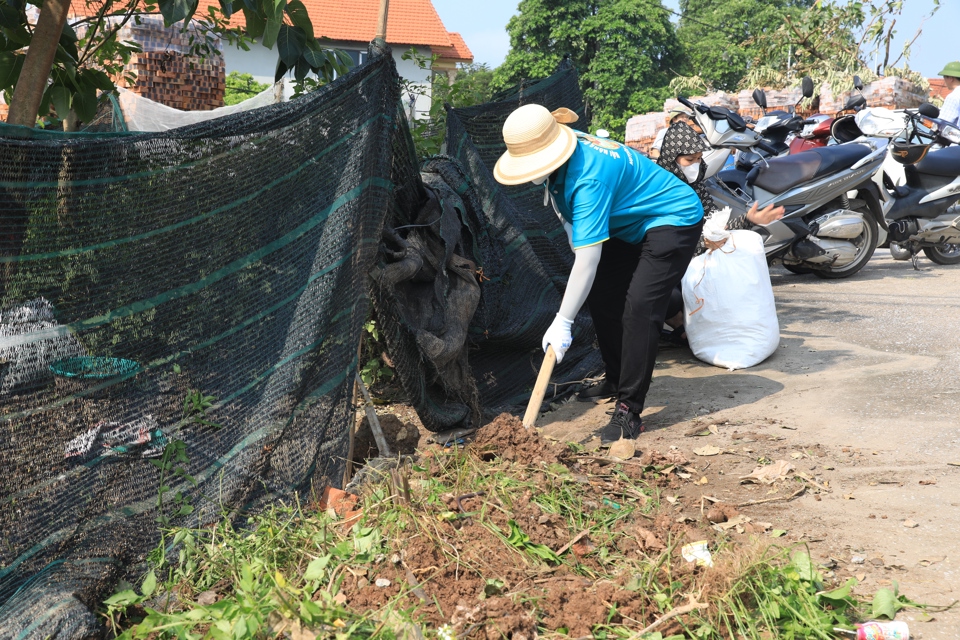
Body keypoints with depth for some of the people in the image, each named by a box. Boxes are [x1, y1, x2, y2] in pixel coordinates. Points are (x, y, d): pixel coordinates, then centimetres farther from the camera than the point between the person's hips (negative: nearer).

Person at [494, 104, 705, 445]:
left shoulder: (589, 177, -37)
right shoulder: (565, 150, -10)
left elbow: (588, 260, -39)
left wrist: (562, 323, -37)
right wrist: (578, 243, 8)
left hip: (673, 221, -10)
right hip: (628, 224, 10)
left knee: (639, 307, -21)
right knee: (601, 298, 3)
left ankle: (628, 411, -17)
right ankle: (618, 386, 16)